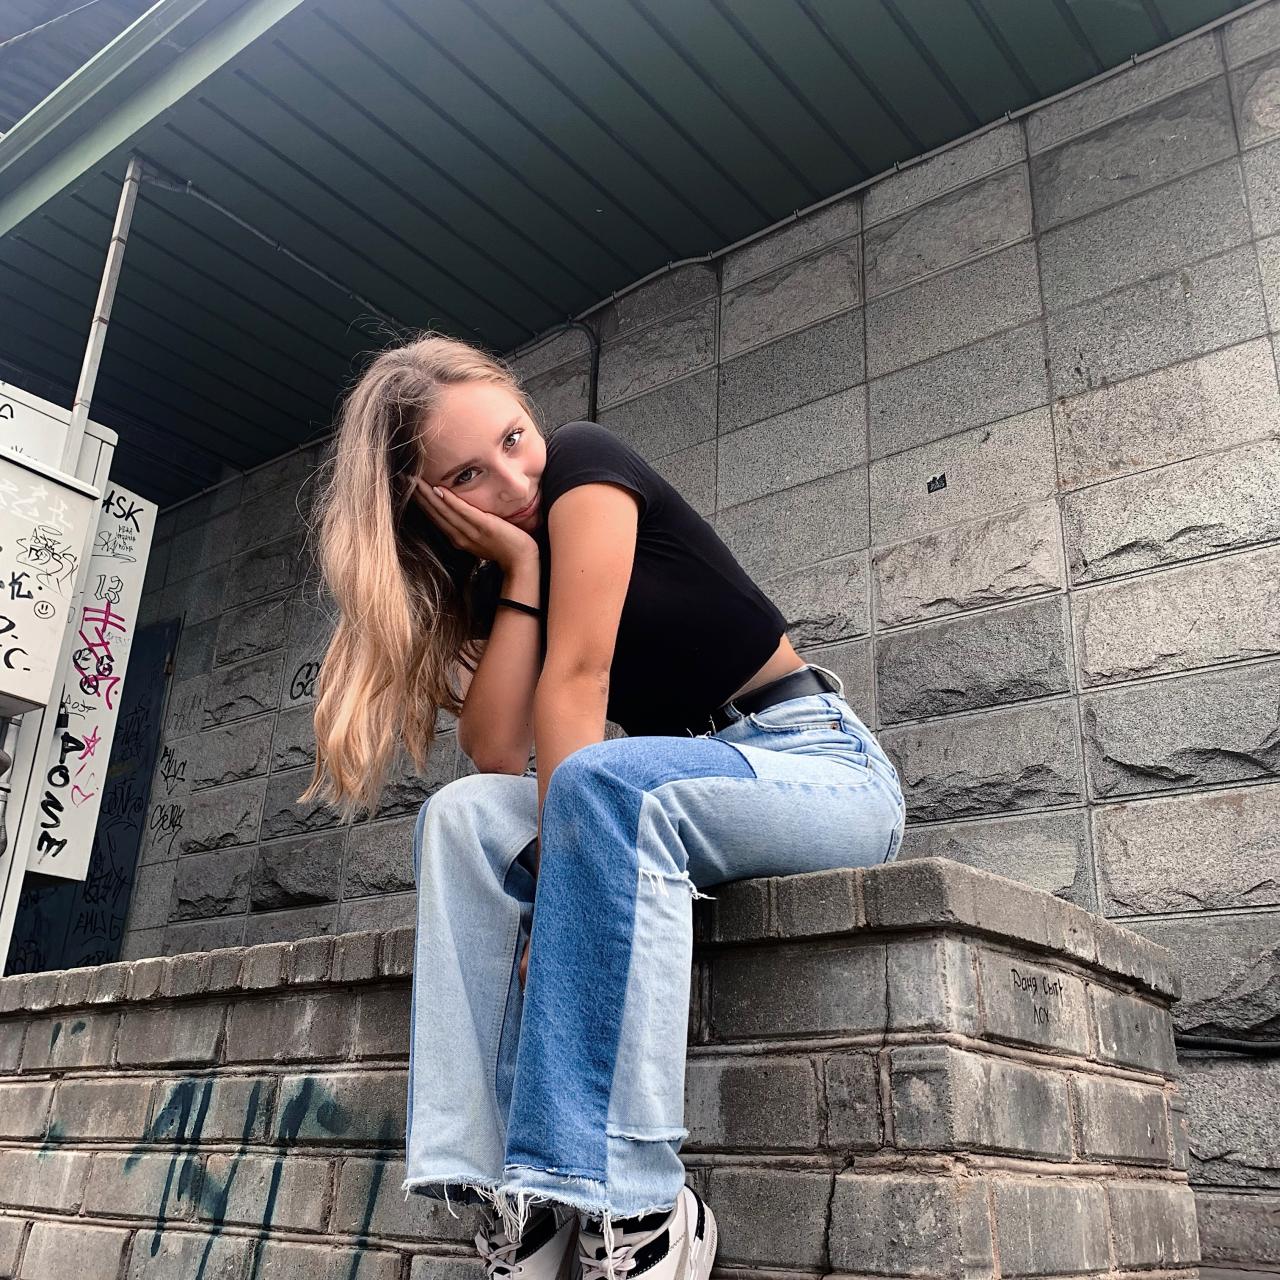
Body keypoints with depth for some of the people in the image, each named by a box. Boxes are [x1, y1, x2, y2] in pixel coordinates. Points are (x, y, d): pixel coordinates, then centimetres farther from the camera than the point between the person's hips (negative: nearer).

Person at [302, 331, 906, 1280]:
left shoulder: (584, 464, -9)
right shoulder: (478, 579, 7)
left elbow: (577, 676, -20)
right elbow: (498, 753, -9)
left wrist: (559, 844, -25)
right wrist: (519, 573, -11)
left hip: (824, 767, -6)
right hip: (666, 800, 6)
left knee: (605, 780, -35)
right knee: (464, 817, -17)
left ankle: (633, 1201, -31)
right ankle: (521, 1194, -23)